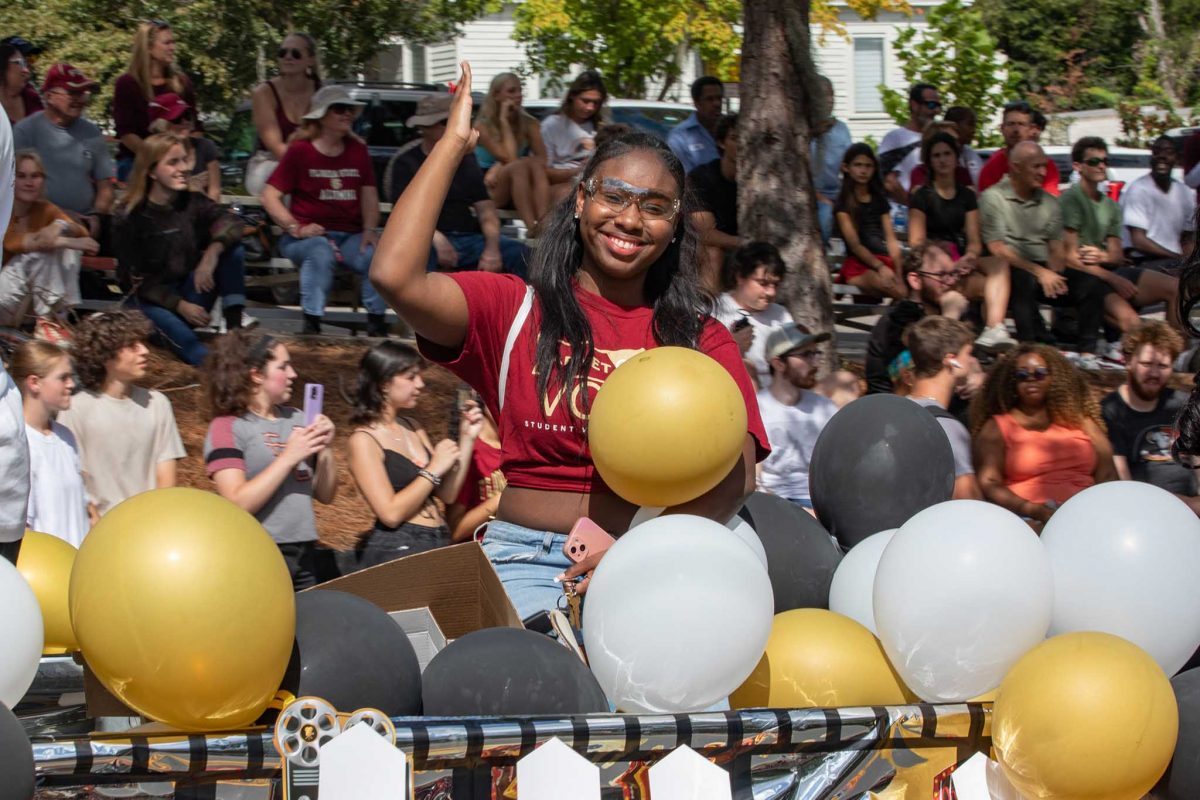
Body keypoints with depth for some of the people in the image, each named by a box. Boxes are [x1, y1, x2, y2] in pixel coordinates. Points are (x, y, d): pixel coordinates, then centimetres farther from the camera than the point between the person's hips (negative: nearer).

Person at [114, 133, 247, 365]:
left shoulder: (193, 203, 0)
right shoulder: (131, 218, -10)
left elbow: (231, 223, -16)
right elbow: (137, 278, -10)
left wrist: (213, 251, -38)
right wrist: (180, 306, -21)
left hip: (191, 291, 5)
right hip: (152, 298, -4)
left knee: (233, 249, -18)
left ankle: (234, 327, -25)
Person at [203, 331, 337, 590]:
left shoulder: (297, 420, 9)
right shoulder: (228, 427, -6)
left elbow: (325, 496, 14)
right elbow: (238, 504, -17)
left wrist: (326, 450, -3)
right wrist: (289, 457, -17)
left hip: (304, 554, 5)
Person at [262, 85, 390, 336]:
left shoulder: (358, 150, 14)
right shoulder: (300, 150, 1)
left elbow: (369, 195, 12)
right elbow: (270, 196, -3)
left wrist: (369, 229, -7)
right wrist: (295, 228, -16)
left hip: (350, 235, 4)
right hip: (309, 234, -4)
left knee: (378, 255, -28)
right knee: (321, 253, -38)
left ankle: (376, 325, -18)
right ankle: (311, 326, -38)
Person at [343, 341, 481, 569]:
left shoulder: (413, 428, 15)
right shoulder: (364, 440, -6)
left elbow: (447, 494, 13)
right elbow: (391, 514, -16)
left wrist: (467, 439, 7)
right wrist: (433, 470, -10)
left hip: (438, 544, 7)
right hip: (396, 550, -7)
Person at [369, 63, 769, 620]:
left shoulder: (703, 340, 12)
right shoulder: (515, 310, 9)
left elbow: (734, 475, -1)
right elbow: (395, 276, -8)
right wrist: (453, 143, 3)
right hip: (528, 560, -2)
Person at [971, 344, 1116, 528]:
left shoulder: (1081, 422, 20)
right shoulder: (996, 428, 11)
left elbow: (1108, 475, 15)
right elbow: (988, 484, 0)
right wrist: (1034, 510, -15)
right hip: (1031, 520, -2)